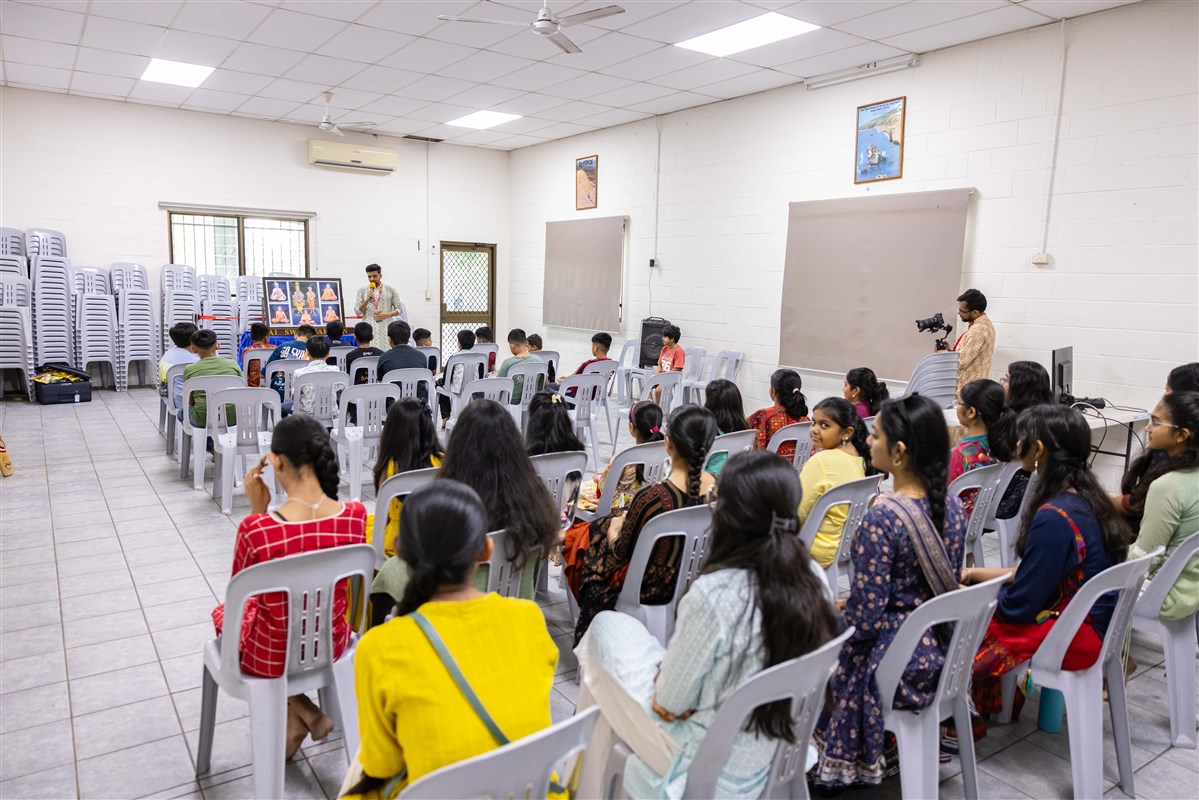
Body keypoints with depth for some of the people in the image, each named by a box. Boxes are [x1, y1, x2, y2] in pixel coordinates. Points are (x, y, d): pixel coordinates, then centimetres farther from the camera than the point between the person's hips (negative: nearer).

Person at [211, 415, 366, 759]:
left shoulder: (256, 529, -31)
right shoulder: (355, 516, -19)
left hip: (270, 657, -4)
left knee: (224, 613, 32)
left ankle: (302, 712, 20)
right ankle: (295, 717, 36)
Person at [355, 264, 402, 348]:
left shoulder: (390, 290, 7)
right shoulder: (362, 291, 8)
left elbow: (399, 309, 7)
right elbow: (358, 311, 3)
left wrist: (386, 315, -9)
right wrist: (367, 300, -13)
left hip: (386, 329, 0)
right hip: (369, 330, 0)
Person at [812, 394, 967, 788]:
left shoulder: (882, 517, -27)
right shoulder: (954, 508, -4)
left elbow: (865, 620, -24)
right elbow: (942, 587, 9)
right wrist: (850, 604, 14)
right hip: (940, 652, 7)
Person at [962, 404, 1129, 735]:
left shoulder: (1053, 517, -28)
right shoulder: (1087, 499, 1)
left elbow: (1019, 604, -21)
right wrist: (975, 574, 9)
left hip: (1075, 638, -9)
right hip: (1096, 624, 9)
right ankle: (999, 704, 23)